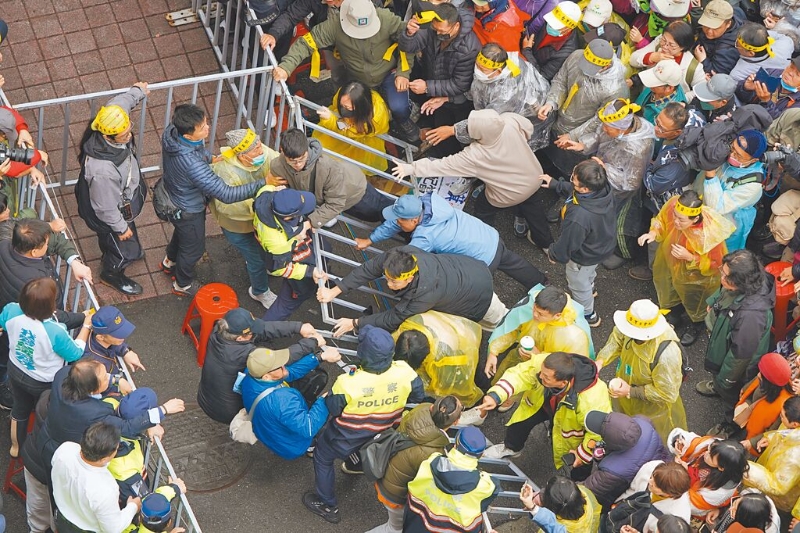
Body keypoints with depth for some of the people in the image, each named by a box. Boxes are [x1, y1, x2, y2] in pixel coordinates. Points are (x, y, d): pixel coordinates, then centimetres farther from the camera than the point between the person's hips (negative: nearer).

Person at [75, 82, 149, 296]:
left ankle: (110, 257, 70)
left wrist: (137, 92, 15)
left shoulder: (112, 122, -30)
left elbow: (118, 103, -4)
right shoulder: (102, 171, -50)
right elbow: (106, 208, -32)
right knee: (126, 250, 21)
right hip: (112, 214, -7)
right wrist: (121, 227, -15)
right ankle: (111, 274, 54)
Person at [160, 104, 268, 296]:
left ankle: (170, 262, 67)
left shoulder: (172, 130, -24)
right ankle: (183, 285, 53)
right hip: (188, 211, -7)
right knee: (193, 248, 24)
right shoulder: (192, 164, -48)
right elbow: (226, 194, -43)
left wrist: (210, 157, -9)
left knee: (182, 232, 38)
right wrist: (263, 184, -41)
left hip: (174, 197, 7)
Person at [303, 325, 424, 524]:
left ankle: (327, 506, 42)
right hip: (384, 437, 3)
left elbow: (332, 409, -22)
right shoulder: (405, 373, -31)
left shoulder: (348, 383, -41)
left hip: (347, 439, -3)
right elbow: (418, 397, -9)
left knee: (323, 457, 28)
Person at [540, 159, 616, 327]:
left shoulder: (579, 217, -50)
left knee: (578, 285, 27)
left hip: (584, 257, -6)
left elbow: (567, 244, -28)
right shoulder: (604, 188, -29)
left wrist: (553, 254, -8)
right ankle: (590, 288, 73)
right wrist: (555, 184, 2)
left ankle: (588, 315, 54)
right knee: (589, 272, 40)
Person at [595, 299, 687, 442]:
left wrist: (630, 391, -30)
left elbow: (667, 394, -31)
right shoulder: (635, 324, -29)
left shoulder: (666, 354, -45)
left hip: (651, 410, -6)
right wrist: (600, 361, -22)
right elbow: (617, 340, -6)